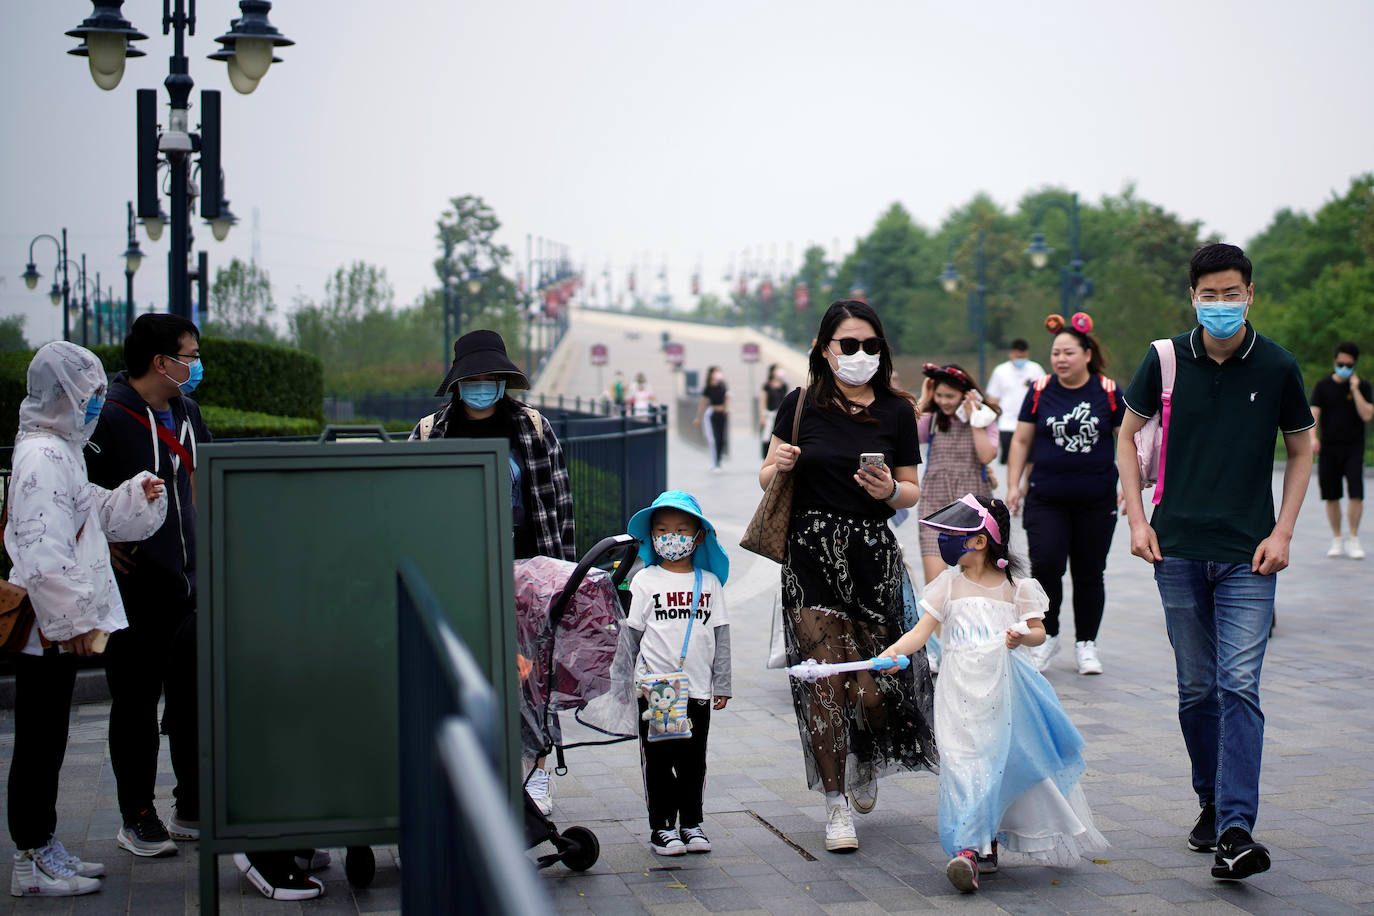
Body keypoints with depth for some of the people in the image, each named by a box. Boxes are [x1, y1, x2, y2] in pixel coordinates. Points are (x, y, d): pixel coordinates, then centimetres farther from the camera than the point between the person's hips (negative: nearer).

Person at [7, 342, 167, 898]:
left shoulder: (61, 451, 17)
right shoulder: (42, 455, -16)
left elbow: (97, 514, 28)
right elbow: (44, 548, -23)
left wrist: (138, 495, 10)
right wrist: (72, 618, -23)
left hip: (56, 626, 10)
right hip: (45, 626, -10)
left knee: (47, 741, 15)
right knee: (38, 742, -4)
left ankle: (44, 847, 23)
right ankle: (32, 863, 3)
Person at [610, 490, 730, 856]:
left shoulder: (709, 583, 6)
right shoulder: (645, 582, 0)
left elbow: (721, 635, 9)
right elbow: (630, 634, 3)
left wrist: (722, 683, 7)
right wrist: (621, 681, 2)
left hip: (698, 689, 2)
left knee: (693, 760, 8)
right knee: (658, 760, 3)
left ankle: (691, 823, 20)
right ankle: (662, 825, 11)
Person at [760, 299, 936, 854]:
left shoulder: (896, 411, 6)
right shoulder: (801, 405, 3)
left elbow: (912, 491, 11)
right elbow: (767, 478, 9)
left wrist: (890, 490, -11)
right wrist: (779, 468, -13)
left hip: (872, 553, 1)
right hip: (811, 553, -1)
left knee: (871, 686, -1)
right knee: (825, 680, -7)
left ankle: (866, 760, 33)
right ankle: (836, 803, 4)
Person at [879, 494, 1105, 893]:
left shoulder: (1016, 587, 4)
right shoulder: (950, 585, 7)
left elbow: (1038, 631, 6)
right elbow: (922, 630, 0)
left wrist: (1022, 636, -17)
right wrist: (895, 650, -18)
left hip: (1003, 688, 0)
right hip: (962, 689, 0)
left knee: (1006, 760, 4)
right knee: (964, 763, -11)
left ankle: (988, 837, 23)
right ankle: (969, 848, -17)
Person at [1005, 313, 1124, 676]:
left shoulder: (1109, 393, 1)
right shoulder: (1039, 392, 3)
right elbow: (1021, 441, 9)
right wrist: (1013, 485, 3)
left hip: (1096, 500, 0)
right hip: (1046, 499, 0)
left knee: (1089, 574, 6)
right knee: (1046, 565, -12)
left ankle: (1086, 644, 21)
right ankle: (1048, 636, 8)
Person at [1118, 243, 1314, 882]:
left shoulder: (1277, 367, -1)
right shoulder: (1166, 360, 1)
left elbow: (1301, 450, 10)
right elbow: (1128, 436, 13)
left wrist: (1282, 532, 0)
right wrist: (1136, 518, 3)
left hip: (1248, 554, -2)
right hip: (1178, 548, 2)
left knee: (1239, 685, -13)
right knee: (1196, 690, 9)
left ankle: (1236, 831, -17)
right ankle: (1211, 804, 26)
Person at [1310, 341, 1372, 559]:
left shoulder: (1363, 387, 3)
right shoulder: (1323, 386, 5)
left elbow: (1367, 415, -8)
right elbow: (1314, 414, -2)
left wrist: (1355, 389, -13)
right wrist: (1312, 437, -19)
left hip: (1353, 448, -1)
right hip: (1328, 448, 1)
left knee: (1356, 494, -13)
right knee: (1331, 496, 2)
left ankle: (1353, 539, -2)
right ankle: (1336, 539, 14)